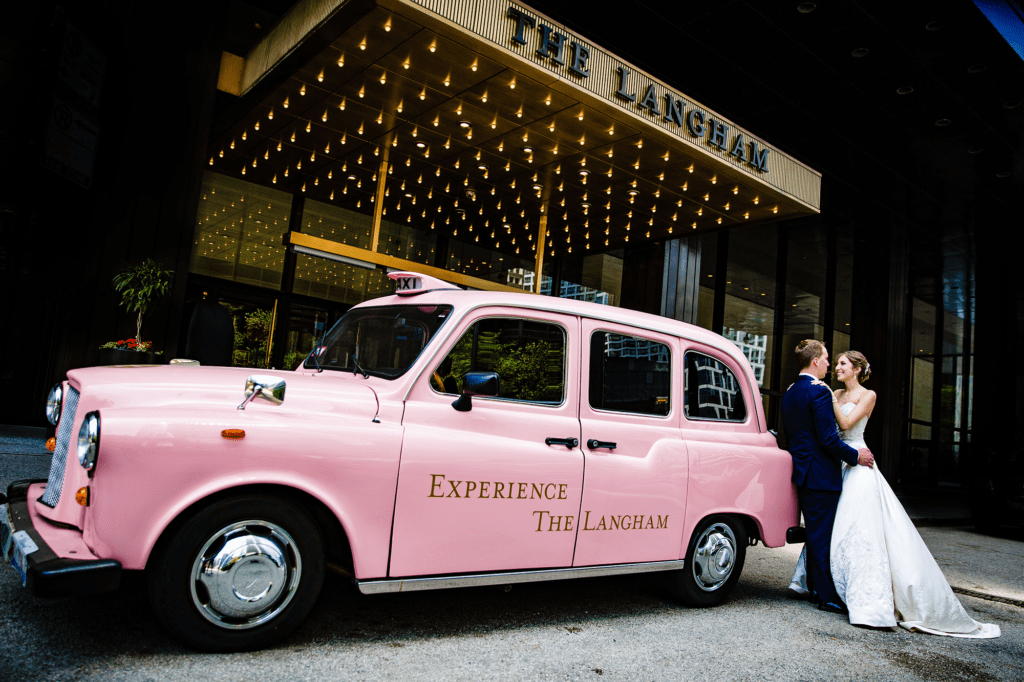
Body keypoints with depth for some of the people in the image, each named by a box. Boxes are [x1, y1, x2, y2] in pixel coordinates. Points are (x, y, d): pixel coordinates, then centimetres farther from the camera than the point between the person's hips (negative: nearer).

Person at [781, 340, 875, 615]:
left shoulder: (789, 393, 12)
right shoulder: (819, 391, -16)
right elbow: (828, 438, -20)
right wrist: (854, 456, -7)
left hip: (802, 470, 9)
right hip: (822, 474, -9)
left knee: (814, 532, 17)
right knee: (824, 536, -3)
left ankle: (816, 588, 26)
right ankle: (828, 597, 4)